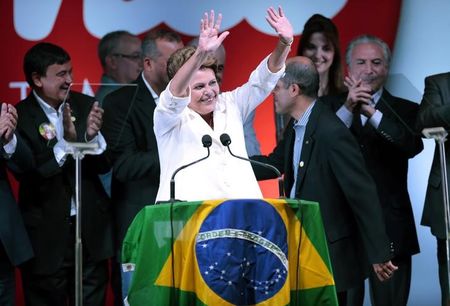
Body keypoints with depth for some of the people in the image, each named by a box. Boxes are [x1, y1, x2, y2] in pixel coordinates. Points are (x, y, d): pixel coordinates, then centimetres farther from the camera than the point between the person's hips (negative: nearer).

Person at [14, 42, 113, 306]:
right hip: (46, 234, -3)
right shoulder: (20, 116, -9)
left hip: (92, 230, 3)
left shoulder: (85, 106, 2)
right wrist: (65, 142, -27)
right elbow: (28, 174, -18)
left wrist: (92, 135, -18)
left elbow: (104, 165, 1)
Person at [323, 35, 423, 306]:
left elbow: (413, 146, -15)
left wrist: (372, 112, -25)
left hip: (390, 228, 0)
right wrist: (348, 108, -24)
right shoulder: (331, 106, 6)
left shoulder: (405, 110, 6)